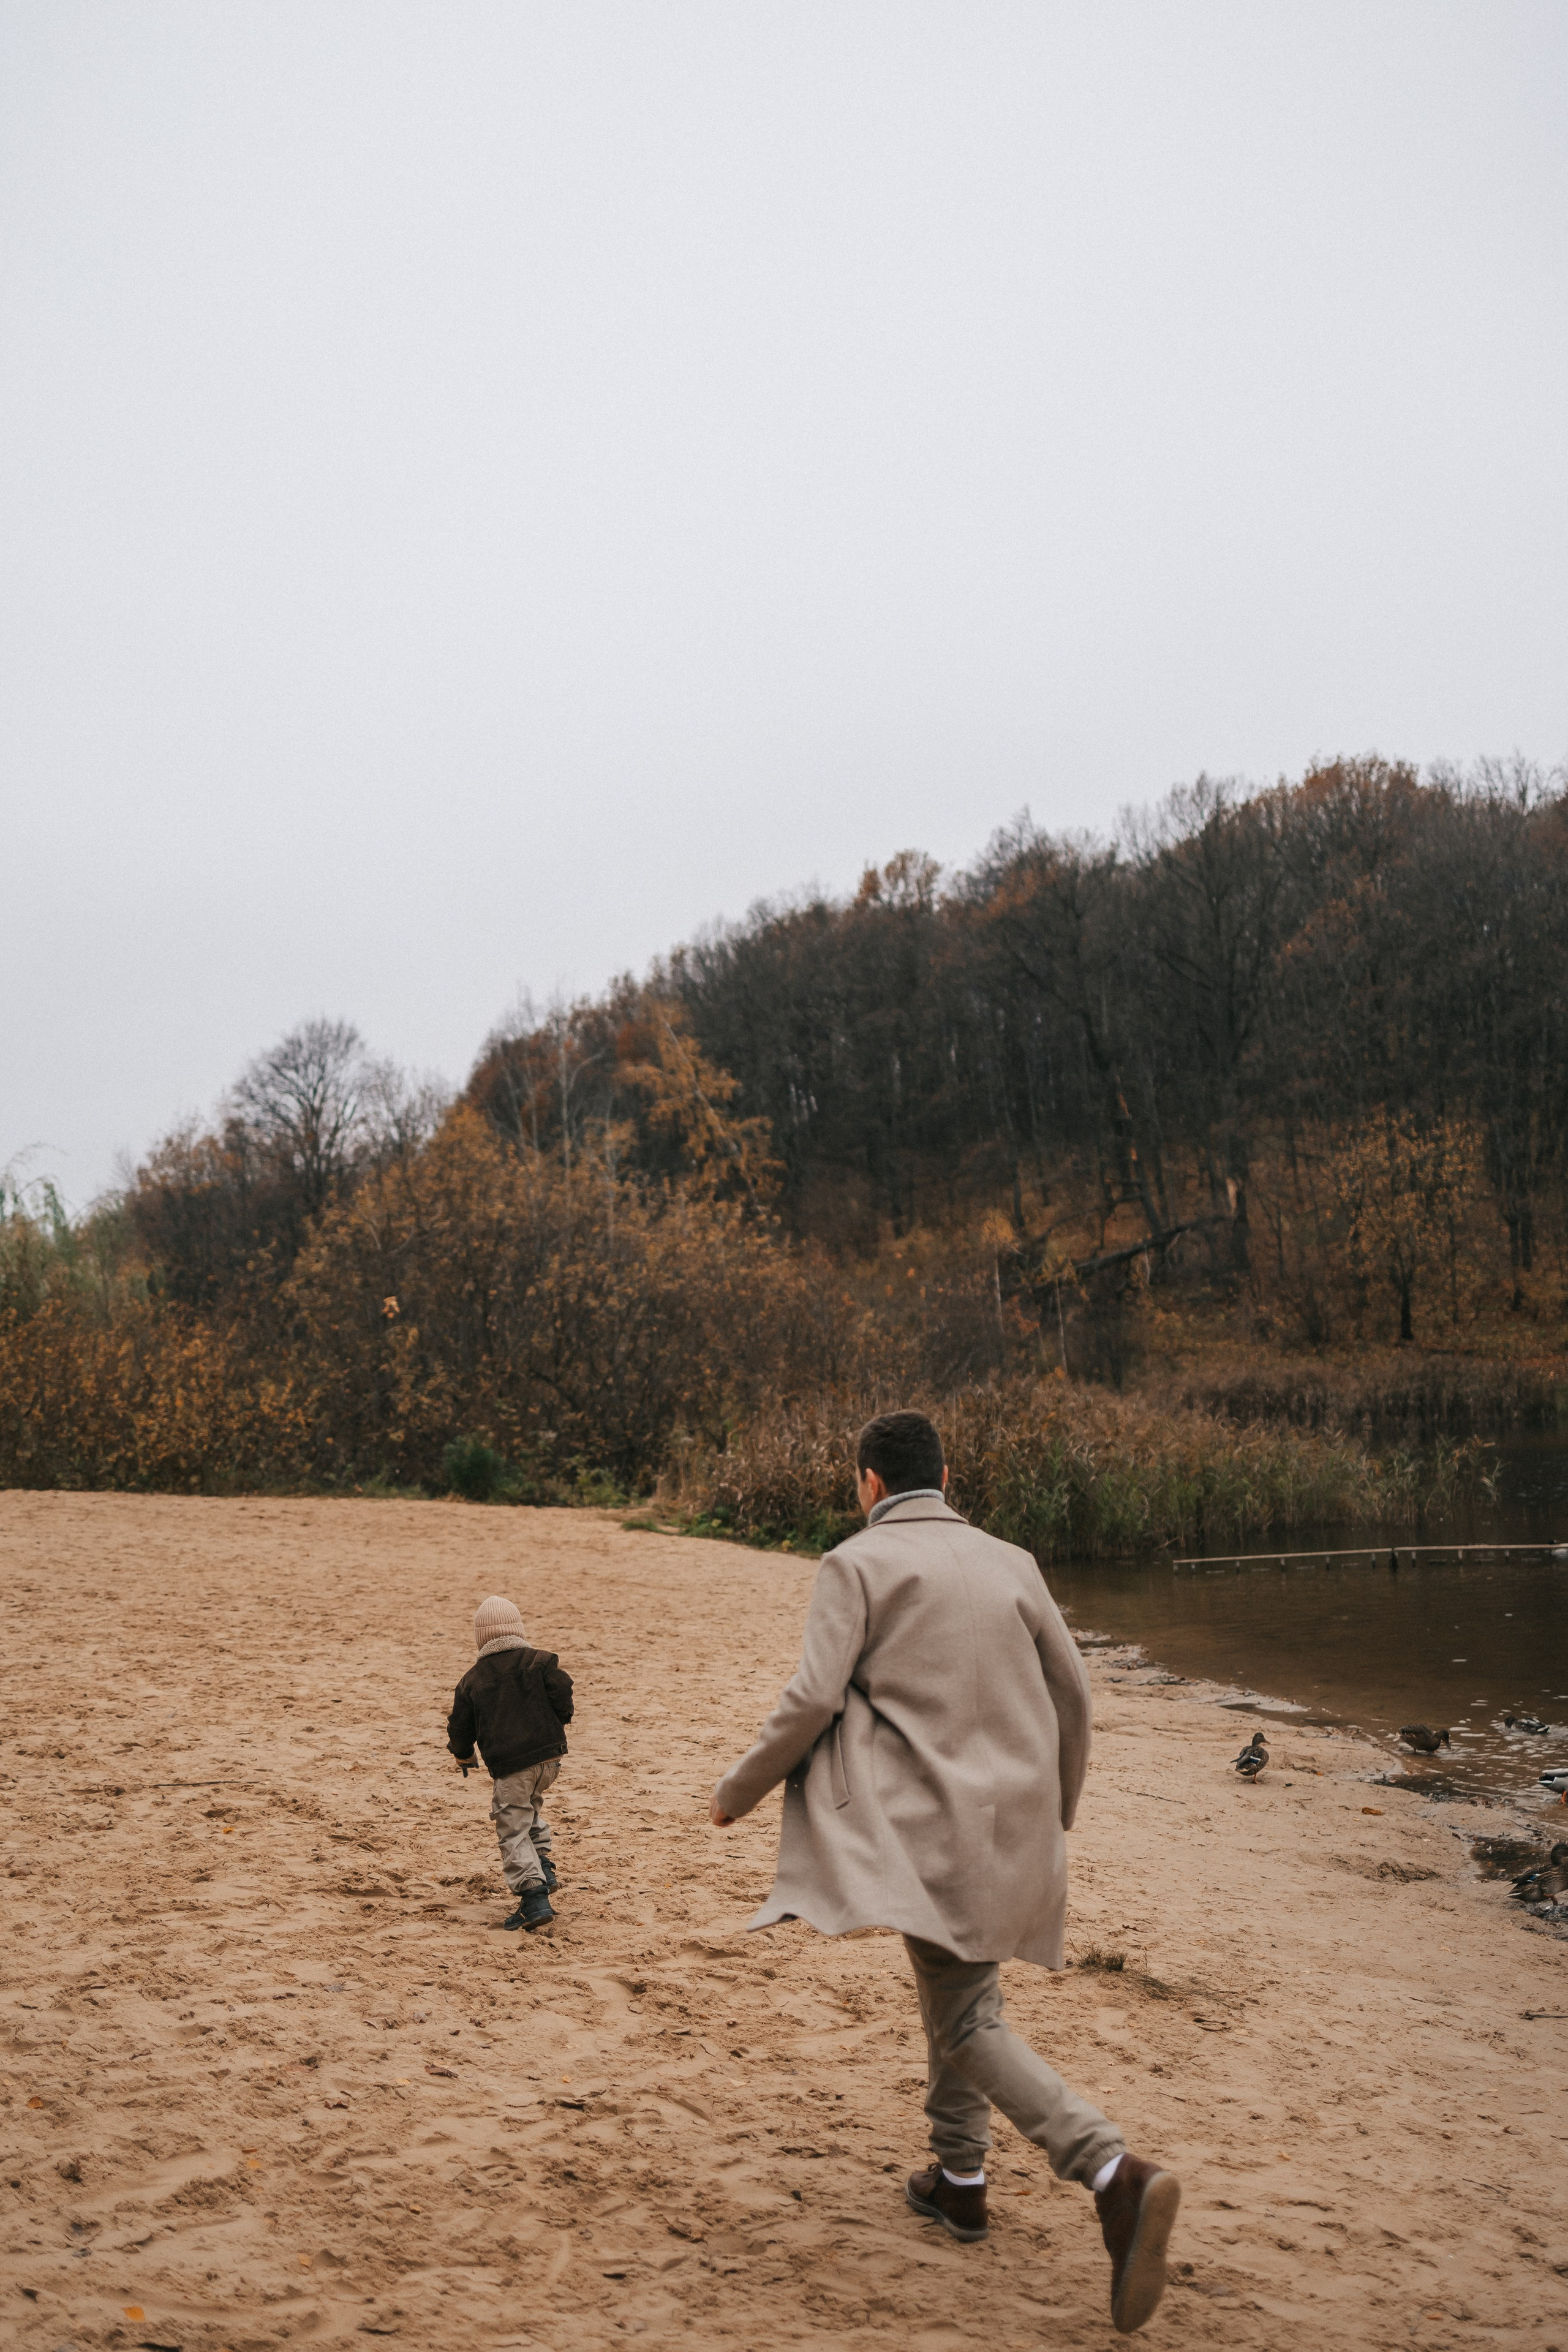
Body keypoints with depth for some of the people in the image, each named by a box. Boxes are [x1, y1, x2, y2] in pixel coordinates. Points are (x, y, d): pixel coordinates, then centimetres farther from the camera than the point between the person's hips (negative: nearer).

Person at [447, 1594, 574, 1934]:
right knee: (530, 1805, 30)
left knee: (514, 1832, 2)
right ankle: (542, 1865, 17)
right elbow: (562, 1693, -9)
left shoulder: (472, 1678, 7)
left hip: (508, 1765, -2)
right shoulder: (540, 1661, 3)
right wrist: (558, 1726, 13)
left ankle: (535, 1899, -10)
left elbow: (460, 1728, 11)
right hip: (550, 1757, 3)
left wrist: (464, 1757, 31)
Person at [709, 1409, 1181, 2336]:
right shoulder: (1010, 1562, 9)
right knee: (957, 1983, 23)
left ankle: (1118, 2174, -22)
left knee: (968, 2022, -4)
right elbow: (1072, 1691, 12)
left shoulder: (859, 1564, -6)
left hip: (930, 1825, -6)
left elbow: (813, 1700, -13)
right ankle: (960, 2180, 33)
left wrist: (737, 1791, 2)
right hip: (1015, 1827, 6)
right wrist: (1057, 1811, 27)